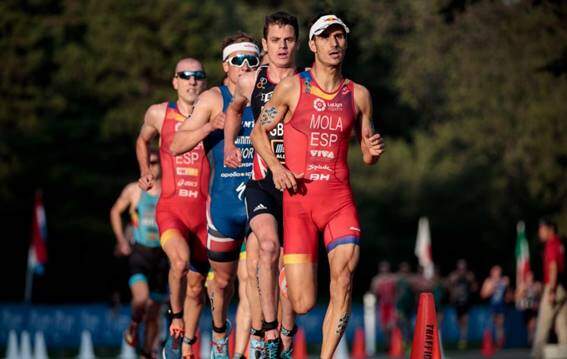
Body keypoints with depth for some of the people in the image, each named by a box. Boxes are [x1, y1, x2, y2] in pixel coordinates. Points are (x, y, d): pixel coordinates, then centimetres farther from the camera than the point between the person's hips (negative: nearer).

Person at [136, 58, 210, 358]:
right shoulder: (158, 114, 4)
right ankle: (175, 319, -5)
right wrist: (145, 173, 14)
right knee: (181, 261, -29)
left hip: (203, 210, 1)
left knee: (196, 283, 8)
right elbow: (142, 141, 25)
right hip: (170, 207, -1)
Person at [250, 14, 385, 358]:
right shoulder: (292, 87, 2)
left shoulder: (358, 94, 9)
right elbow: (259, 131, 10)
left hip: (339, 197, 2)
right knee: (304, 304, -7)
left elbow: (367, 156, 16)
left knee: (344, 275, -21)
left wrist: (373, 151, -7)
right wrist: (275, 166, -6)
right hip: (298, 200, -2)